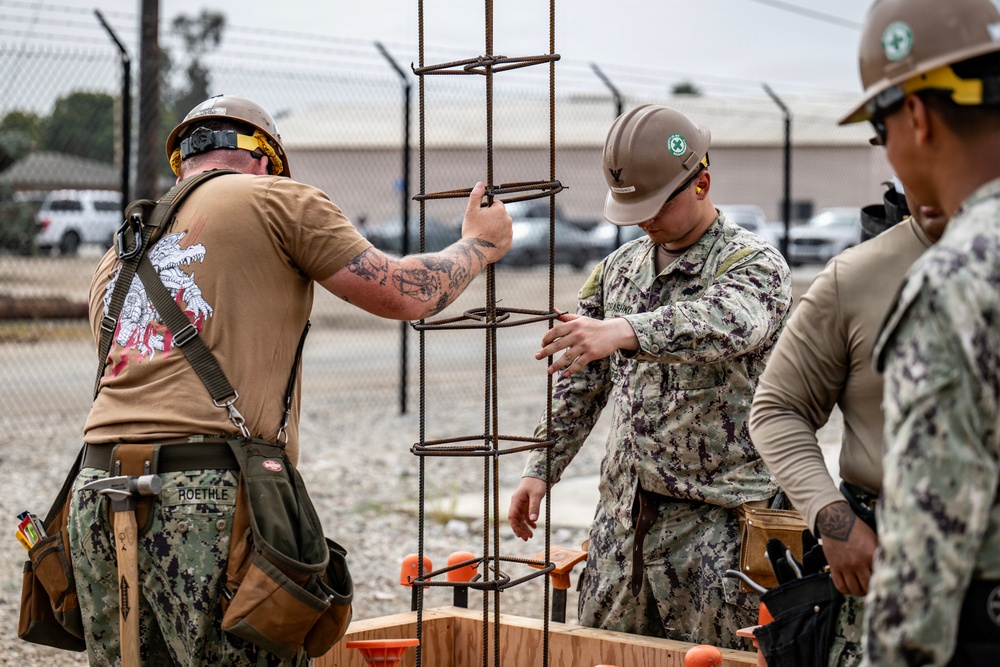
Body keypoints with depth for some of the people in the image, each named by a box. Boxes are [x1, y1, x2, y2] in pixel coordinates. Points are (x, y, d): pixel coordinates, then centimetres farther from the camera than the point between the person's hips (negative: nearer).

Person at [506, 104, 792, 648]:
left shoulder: (753, 264, -8)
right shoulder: (620, 268, 14)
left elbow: (729, 321, -32)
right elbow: (580, 383, 19)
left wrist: (622, 332, -47)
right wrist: (540, 468, 11)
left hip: (714, 521, -6)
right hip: (621, 515, 6)